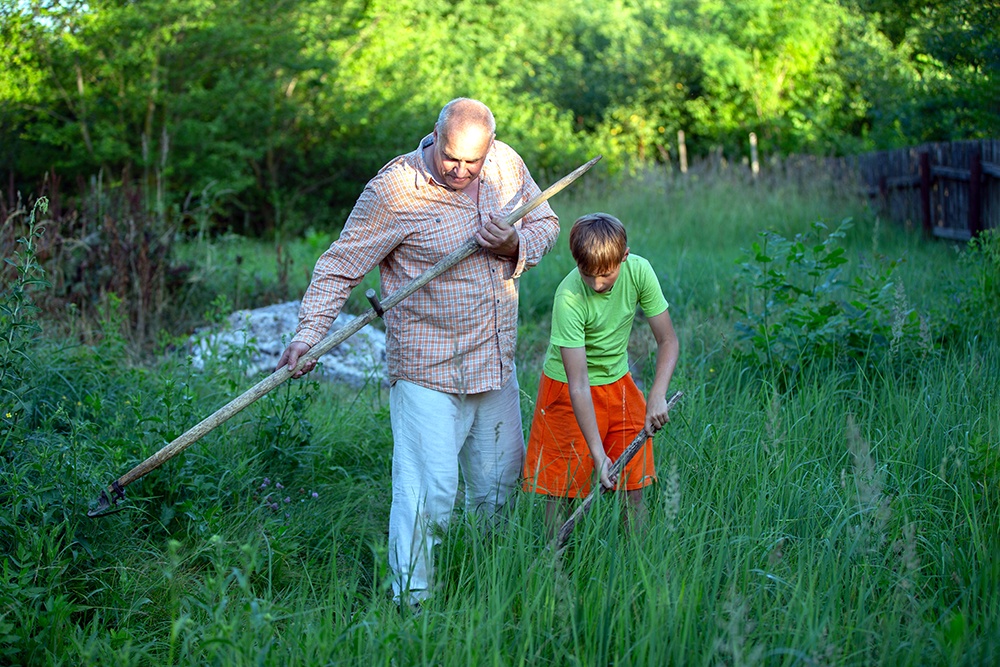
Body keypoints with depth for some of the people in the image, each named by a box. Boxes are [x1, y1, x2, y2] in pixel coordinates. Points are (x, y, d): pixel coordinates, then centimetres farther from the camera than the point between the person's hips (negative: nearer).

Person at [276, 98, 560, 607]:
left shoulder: (507, 165, 1)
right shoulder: (394, 190, -16)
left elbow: (546, 224, 13)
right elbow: (340, 265, -11)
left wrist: (515, 244, -10)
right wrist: (309, 332, -20)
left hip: (495, 363, 6)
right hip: (427, 372, -6)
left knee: (500, 483, 17)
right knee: (427, 494, -10)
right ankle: (412, 604, 4)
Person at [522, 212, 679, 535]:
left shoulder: (639, 272, -17)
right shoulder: (569, 298, -29)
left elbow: (668, 341, -7)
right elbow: (579, 384, -28)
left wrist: (657, 396, -21)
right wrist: (598, 453, -30)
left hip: (618, 383, 4)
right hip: (568, 389, -4)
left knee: (633, 487, 3)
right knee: (561, 492, -2)